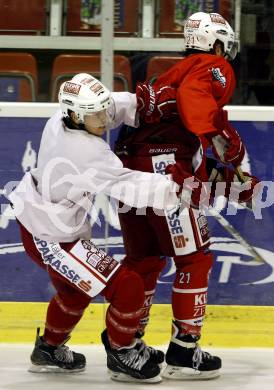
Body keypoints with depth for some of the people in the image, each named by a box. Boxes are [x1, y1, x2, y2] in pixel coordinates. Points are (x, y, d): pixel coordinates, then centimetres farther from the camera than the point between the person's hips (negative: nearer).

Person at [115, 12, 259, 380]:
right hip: (167, 169, -9)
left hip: (131, 166, 9)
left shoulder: (175, 72, 32)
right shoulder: (215, 67, 4)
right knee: (195, 259, 0)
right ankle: (183, 351, -1)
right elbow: (192, 98, -21)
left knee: (144, 258, 20)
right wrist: (224, 135, -20)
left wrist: (230, 182, 24)